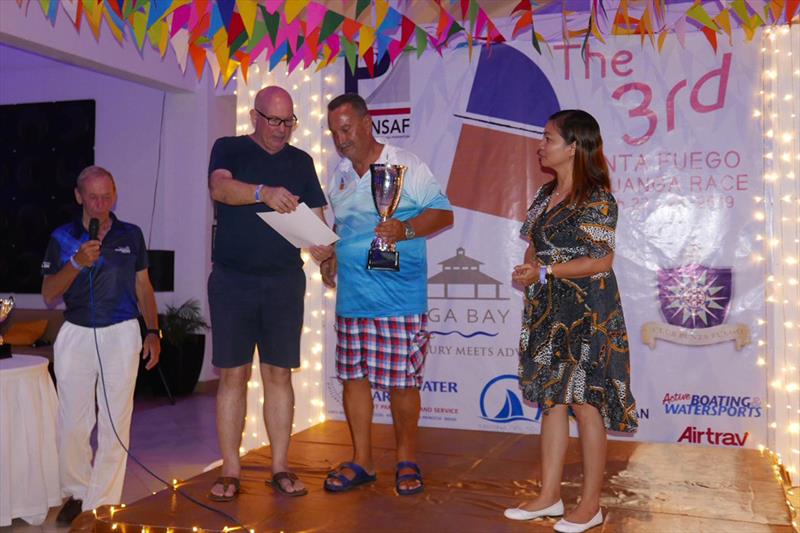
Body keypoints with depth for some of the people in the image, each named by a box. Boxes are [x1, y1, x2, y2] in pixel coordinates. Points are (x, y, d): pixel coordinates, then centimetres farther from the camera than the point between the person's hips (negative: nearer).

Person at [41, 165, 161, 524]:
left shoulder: (131, 235, 6)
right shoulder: (62, 238, 3)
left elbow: (143, 288, 12)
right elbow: (49, 295, -1)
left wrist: (153, 332, 5)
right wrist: (76, 262, -16)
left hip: (122, 333, 0)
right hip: (76, 334, 0)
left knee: (115, 422, 0)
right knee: (72, 422, 4)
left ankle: (103, 502, 9)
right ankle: (76, 493, 24)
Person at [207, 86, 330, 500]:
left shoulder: (301, 161, 12)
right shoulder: (229, 149, 4)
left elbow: (316, 217, 8)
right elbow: (220, 187, -18)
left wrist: (322, 245, -15)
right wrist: (264, 193, -37)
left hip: (284, 281, 2)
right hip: (232, 280, -2)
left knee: (279, 374, 5)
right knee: (233, 374, 0)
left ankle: (280, 467, 12)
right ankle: (230, 471, 8)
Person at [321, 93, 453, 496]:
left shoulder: (406, 165, -4)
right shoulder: (339, 174, 15)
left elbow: (443, 213, -6)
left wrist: (406, 229, -22)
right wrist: (332, 256, 7)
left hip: (399, 296, -6)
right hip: (351, 294, 6)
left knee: (401, 381, -1)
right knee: (354, 376, 8)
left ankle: (407, 461, 18)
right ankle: (362, 462, 22)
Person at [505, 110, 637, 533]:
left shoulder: (596, 199, -13)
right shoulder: (546, 194, 12)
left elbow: (602, 261, -16)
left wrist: (545, 272, -17)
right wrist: (528, 270, -4)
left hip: (587, 314, -8)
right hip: (548, 313, 8)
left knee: (585, 403, 0)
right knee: (551, 400, 12)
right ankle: (549, 496, 22)